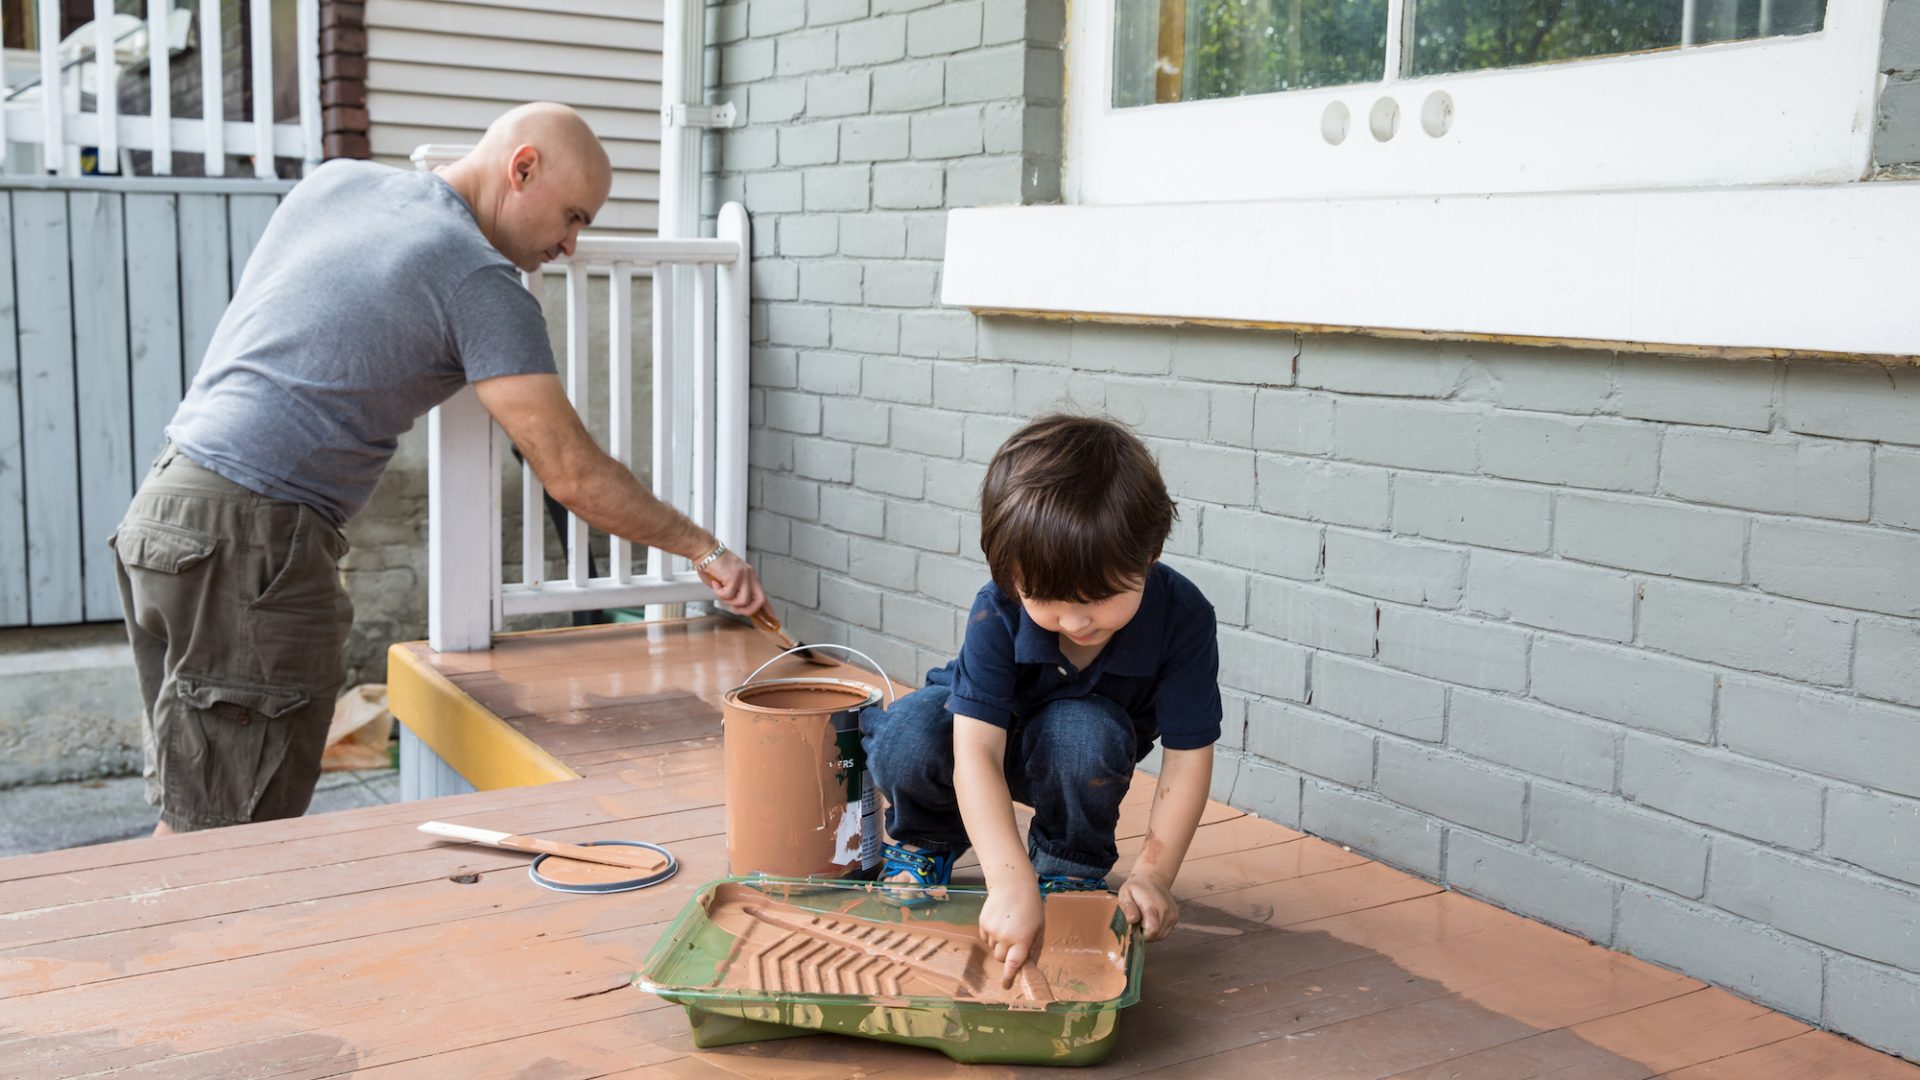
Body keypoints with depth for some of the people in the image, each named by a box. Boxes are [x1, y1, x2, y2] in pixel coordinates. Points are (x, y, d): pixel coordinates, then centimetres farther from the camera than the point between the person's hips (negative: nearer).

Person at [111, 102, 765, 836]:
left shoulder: (333, 179, 13)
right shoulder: (481, 281, -10)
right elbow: (572, 474, -13)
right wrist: (702, 549, -2)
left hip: (164, 502, 9)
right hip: (250, 538, -9)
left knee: (192, 810, 14)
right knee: (232, 832, -3)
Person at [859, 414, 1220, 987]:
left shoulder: (1182, 617, -30)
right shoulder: (997, 612, -33)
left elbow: (1188, 756, -23)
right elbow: (976, 752, -39)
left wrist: (1152, 875, -29)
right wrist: (1010, 886, -48)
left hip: (1077, 751, 1)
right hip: (991, 729, 0)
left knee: (1086, 732, -38)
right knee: (906, 743, -34)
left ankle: (1071, 864, -7)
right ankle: (926, 839, 3)